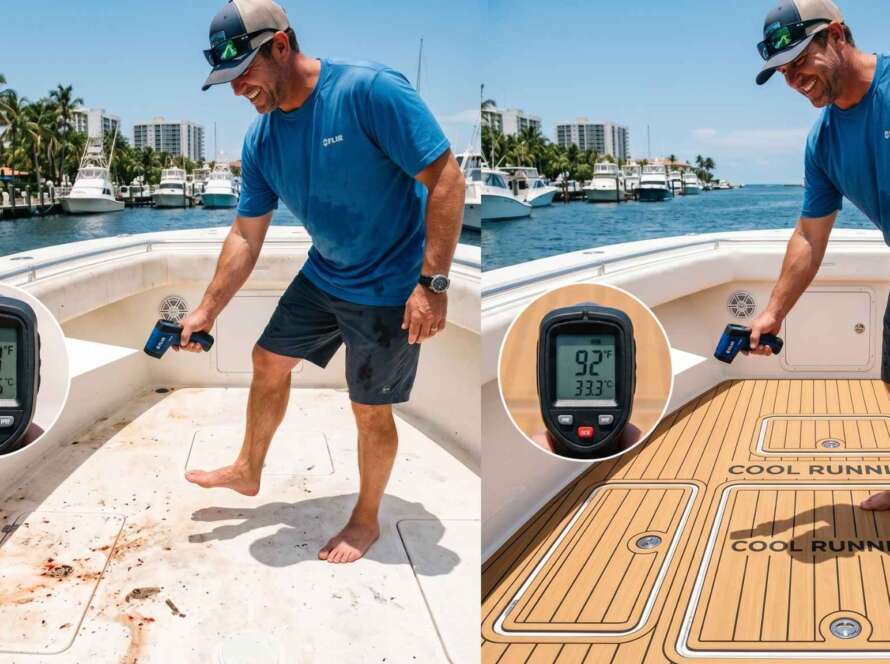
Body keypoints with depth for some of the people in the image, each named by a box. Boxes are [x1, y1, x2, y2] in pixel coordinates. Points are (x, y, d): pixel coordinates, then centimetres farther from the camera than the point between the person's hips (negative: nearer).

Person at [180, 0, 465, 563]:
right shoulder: (261, 139, -4)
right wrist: (207, 312, 4)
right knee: (269, 362, 18)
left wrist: (433, 283, -29)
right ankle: (248, 471, 42)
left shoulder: (370, 90, -27)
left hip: (388, 288, -7)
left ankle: (367, 520, 28)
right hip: (323, 276, 7)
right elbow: (246, 236, 6)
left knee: (370, 409, 4)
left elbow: (447, 179, -27)